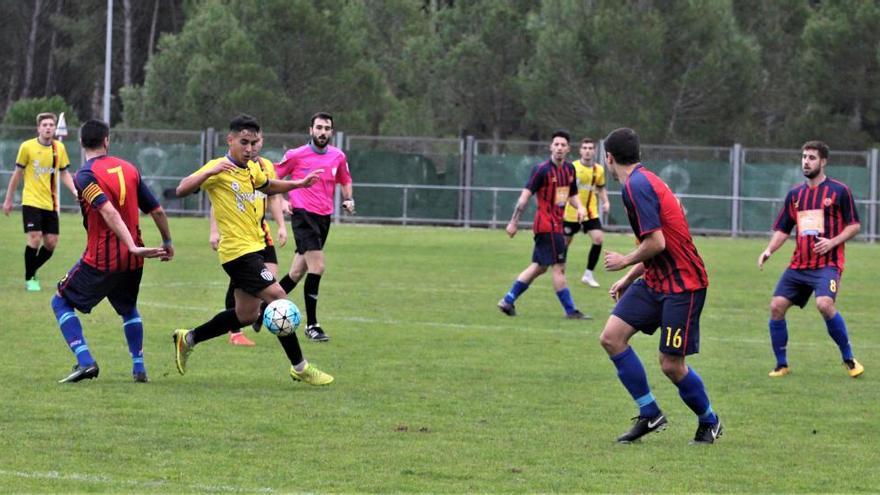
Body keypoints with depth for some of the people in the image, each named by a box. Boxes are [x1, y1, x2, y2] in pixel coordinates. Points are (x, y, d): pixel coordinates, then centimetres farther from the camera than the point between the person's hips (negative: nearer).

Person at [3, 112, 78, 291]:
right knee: (35, 238, -14)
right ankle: (29, 279, 2)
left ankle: (32, 270, 25)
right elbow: (17, 174, 3)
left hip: (51, 203, 4)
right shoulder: (27, 147, -6)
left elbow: (64, 174, 13)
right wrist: (8, 200, 6)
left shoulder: (59, 148, 4)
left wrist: (75, 191, -5)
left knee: (51, 243, 1)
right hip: (32, 201, -4)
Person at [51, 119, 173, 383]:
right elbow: (157, 211, 7)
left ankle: (85, 361, -6)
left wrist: (133, 247, -32)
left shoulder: (86, 175, -12)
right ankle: (139, 367, 22)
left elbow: (109, 212, -25)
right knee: (129, 309, 30)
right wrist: (167, 243, 21)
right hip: (132, 261, 6)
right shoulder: (128, 169, 6)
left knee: (61, 302, 10)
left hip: (101, 259, -6)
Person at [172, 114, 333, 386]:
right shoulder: (218, 168, -13)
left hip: (253, 248, 9)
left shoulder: (252, 169, 11)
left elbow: (268, 186, 33)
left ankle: (188, 338, 29)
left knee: (246, 315, 14)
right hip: (238, 251, -9)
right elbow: (181, 190, -22)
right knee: (278, 298, -13)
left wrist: (300, 183, 23)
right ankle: (300, 367, -5)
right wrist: (209, 172, -35)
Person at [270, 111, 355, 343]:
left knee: (297, 273, 11)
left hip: (324, 217, 6)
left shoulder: (338, 156, 6)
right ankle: (311, 325, -9)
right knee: (317, 267, -17)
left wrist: (348, 199, 5)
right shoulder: (296, 155, -6)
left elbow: (345, 180, 24)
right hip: (303, 215, -6)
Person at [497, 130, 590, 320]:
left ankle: (508, 300, 22)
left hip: (556, 224, 8)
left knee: (539, 267, 13)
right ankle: (570, 310, -3)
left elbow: (572, 195, 22)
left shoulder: (569, 169, 10)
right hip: (546, 224, -8)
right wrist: (514, 222, -15)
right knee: (558, 267, -7)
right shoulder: (542, 169, -12)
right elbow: (525, 195, -13)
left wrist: (579, 207, 0)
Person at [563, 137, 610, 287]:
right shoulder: (572, 168, -12)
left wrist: (605, 202, 1)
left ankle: (588, 274, -4)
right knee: (565, 242, 7)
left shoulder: (599, 170, 2)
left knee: (598, 239, -14)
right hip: (572, 213, -3)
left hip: (591, 212, 3)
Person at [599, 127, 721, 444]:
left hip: (682, 286, -10)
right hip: (655, 281, 10)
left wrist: (625, 262, -7)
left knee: (671, 365, -4)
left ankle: (709, 421, 20)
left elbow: (656, 243, -25)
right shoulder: (643, 181, 13)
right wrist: (629, 279, 26)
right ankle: (650, 414, 6)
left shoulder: (636, 186, -18)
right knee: (611, 337, -1)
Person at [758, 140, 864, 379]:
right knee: (776, 306, -7)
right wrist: (769, 250, 0)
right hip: (798, 265, 6)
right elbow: (783, 229, 18)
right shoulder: (795, 194, 14)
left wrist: (832, 242, -14)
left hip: (827, 263, -6)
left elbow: (854, 225, 1)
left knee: (824, 304, -28)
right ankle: (781, 364, 8)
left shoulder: (839, 191, -1)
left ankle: (849, 359, -10)